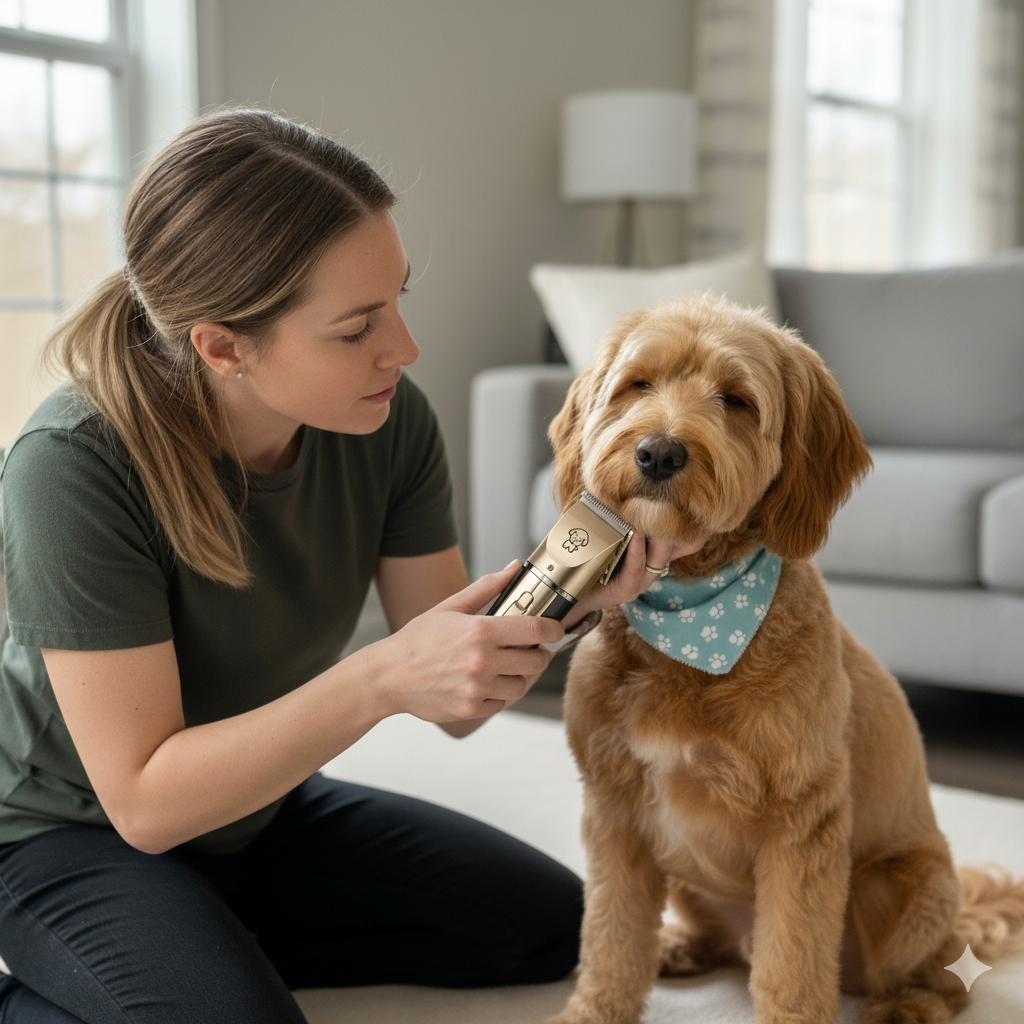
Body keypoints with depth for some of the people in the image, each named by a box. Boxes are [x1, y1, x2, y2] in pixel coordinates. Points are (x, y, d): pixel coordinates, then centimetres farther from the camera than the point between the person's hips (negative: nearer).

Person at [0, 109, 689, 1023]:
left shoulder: (389, 421, -15)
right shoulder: (75, 465, -30)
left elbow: (460, 704, -10)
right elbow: (144, 801, -29)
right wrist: (382, 680, -40)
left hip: (265, 807, 6)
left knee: (551, 923, 6)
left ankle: (218, 945, 7)